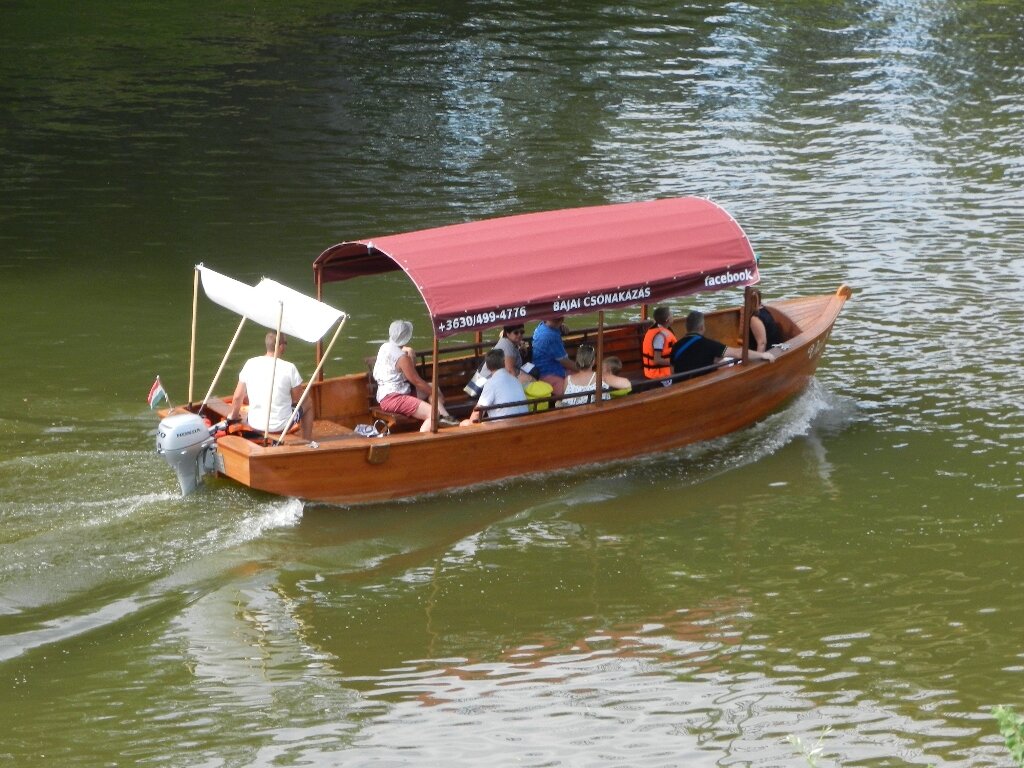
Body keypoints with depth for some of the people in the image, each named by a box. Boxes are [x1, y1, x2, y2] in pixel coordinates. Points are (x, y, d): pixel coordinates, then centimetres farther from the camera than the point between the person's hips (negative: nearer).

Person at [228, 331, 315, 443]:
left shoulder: (250, 364, -7)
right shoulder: (289, 368, -16)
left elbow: (238, 397, 0)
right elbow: (297, 399, -5)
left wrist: (234, 415, 18)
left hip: (255, 425, 3)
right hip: (281, 425, -3)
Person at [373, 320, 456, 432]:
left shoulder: (385, 347, 9)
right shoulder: (401, 357, -17)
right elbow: (416, 381, -9)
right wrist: (435, 393, 3)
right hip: (393, 398, -11)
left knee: (431, 386, 21)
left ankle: (445, 416, 3)